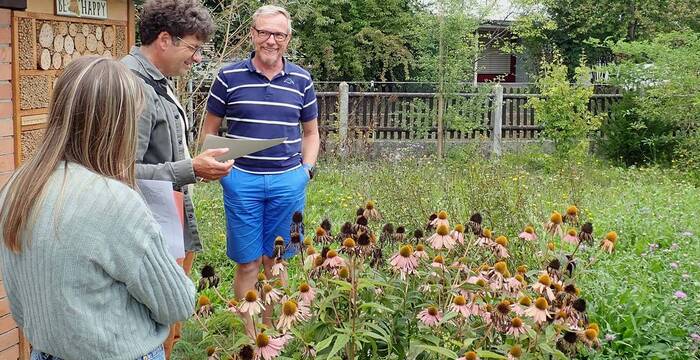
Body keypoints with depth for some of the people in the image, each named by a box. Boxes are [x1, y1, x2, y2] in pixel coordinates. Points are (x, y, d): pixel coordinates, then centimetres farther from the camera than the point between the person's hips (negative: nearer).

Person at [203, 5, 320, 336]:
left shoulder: (301, 80, 5)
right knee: (248, 262, 4)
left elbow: (310, 132, 17)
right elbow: (209, 130, 7)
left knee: (275, 261, 11)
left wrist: (307, 169, 4)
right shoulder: (229, 77, -1)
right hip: (242, 180, -2)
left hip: (288, 181, 2)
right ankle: (249, 335, 17)